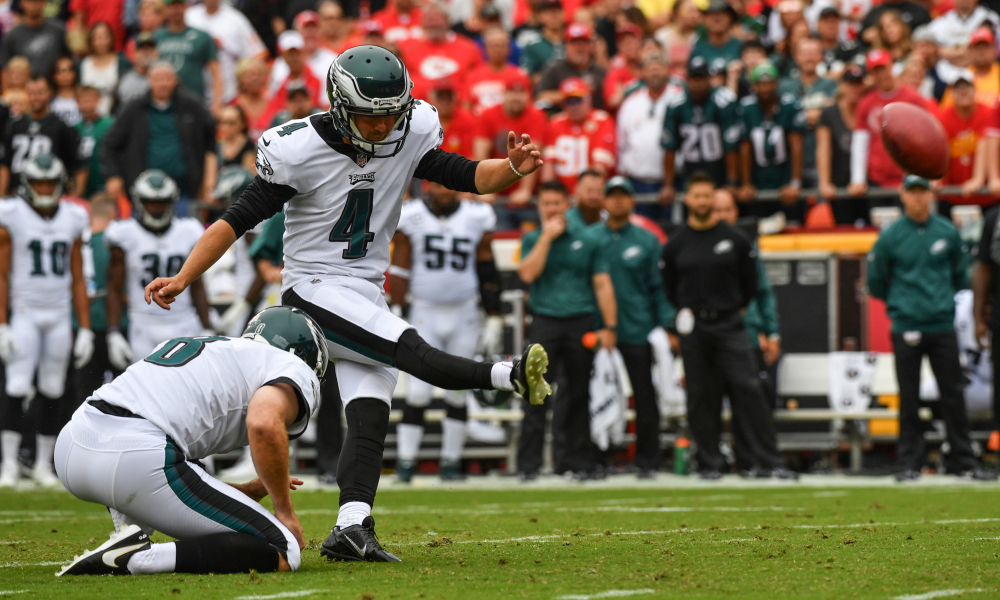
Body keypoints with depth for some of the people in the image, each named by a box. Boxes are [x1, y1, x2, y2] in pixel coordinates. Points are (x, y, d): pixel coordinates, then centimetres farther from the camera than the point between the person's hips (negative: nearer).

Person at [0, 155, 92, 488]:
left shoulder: (72, 220, 8)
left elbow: (77, 280, 11)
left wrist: (85, 329, 7)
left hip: (60, 316, 3)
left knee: (52, 392, 5)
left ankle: (44, 464, 13)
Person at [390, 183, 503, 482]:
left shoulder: (477, 218, 0)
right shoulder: (410, 217, -4)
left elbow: (487, 274, 5)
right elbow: (399, 271, -1)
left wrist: (494, 320, 3)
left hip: (463, 315, 2)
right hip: (424, 314, -2)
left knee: (457, 391, 5)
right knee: (418, 392, -8)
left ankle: (451, 460, 13)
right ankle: (406, 460, -3)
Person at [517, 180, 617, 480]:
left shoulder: (587, 240, 8)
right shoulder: (532, 239, 8)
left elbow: (602, 284, 6)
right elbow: (528, 273, -10)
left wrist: (609, 326, -2)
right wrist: (547, 237, -10)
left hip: (580, 322, 1)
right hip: (544, 323, -1)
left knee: (579, 394, 5)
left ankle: (580, 461, 12)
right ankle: (528, 464, -6)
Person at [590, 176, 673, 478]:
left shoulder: (647, 241, 6)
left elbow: (659, 288, 5)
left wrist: (667, 327, -3)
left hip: (638, 332, 0)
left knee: (645, 398, 0)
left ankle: (647, 462, 8)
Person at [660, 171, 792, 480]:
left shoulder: (735, 239, 4)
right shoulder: (676, 244, 5)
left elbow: (750, 283, 11)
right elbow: (669, 289, 13)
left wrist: (734, 310, 9)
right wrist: (685, 315, 9)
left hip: (729, 325, -1)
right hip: (693, 329, 1)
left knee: (748, 390, -8)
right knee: (701, 396, 2)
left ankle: (768, 462, -9)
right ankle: (708, 463, 9)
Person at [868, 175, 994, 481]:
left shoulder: (948, 233, 5)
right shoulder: (890, 237, -1)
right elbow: (876, 283, 8)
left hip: (943, 326, 2)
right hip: (906, 328, -2)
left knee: (953, 395, 3)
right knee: (909, 398, 1)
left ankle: (963, 460, 8)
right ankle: (909, 462, 7)